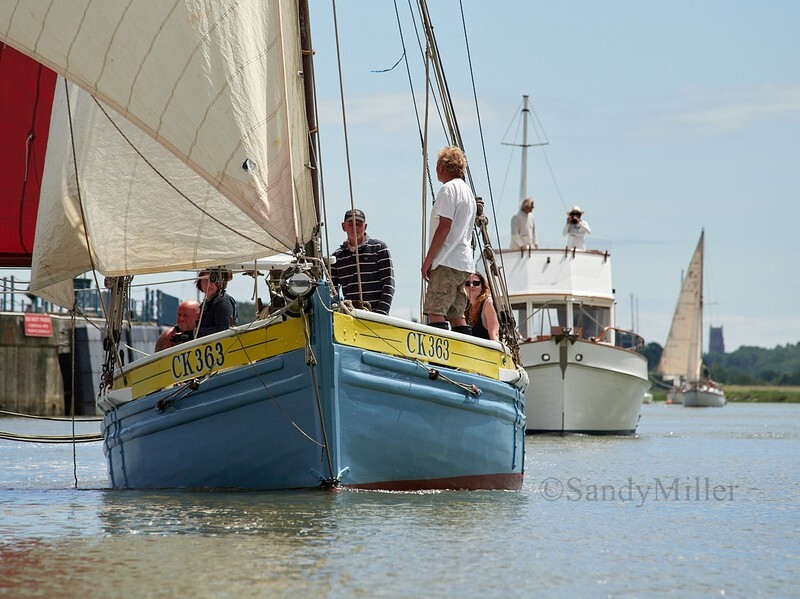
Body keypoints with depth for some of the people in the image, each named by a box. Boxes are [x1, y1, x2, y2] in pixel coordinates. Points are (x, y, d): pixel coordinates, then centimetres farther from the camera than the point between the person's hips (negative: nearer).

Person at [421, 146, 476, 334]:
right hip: (464, 263, 9)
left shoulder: (449, 188, -7)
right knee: (456, 315, 9)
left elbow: (444, 226, -15)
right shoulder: (467, 190, 23)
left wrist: (428, 259, -13)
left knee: (435, 312, -13)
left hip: (447, 262, -9)